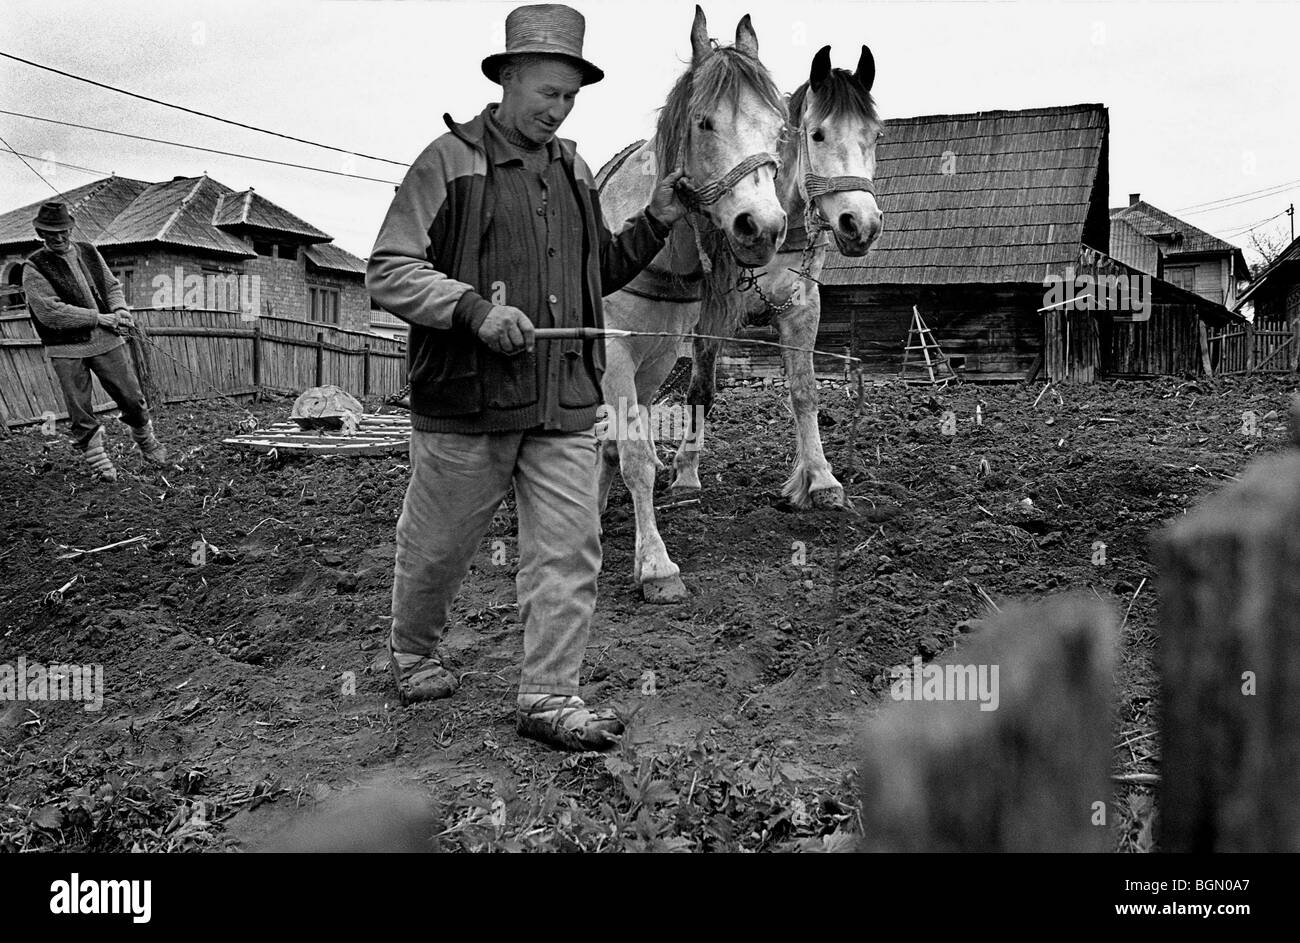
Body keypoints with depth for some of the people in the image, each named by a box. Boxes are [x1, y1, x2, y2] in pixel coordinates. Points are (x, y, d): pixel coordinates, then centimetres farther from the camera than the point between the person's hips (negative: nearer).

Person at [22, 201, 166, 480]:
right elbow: (50, 312, -16)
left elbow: (112, 285, 17)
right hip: (66, 349, -4)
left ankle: (146, 440, 32)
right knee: (80, 414, 2)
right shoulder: (34, 268, -7)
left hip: (106, 341, 4)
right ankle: (97, 460, 18)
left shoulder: (88, 252, 9)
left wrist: (119, 309, -7)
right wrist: (100, 318, -17)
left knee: (132, 398, 7)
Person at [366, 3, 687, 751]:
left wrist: (655, 224, 10)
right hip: (467, 401, -4)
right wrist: (474, 308, -23)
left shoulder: (575, 169, 15)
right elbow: (388, 272, -10)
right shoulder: (449, 161, -5)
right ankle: (413, 654, 38)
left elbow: (599, 272, 25)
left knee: (570, 550, 0)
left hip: (566, 403, 5)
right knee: (439, 546, 12)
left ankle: (550, 698, 9)